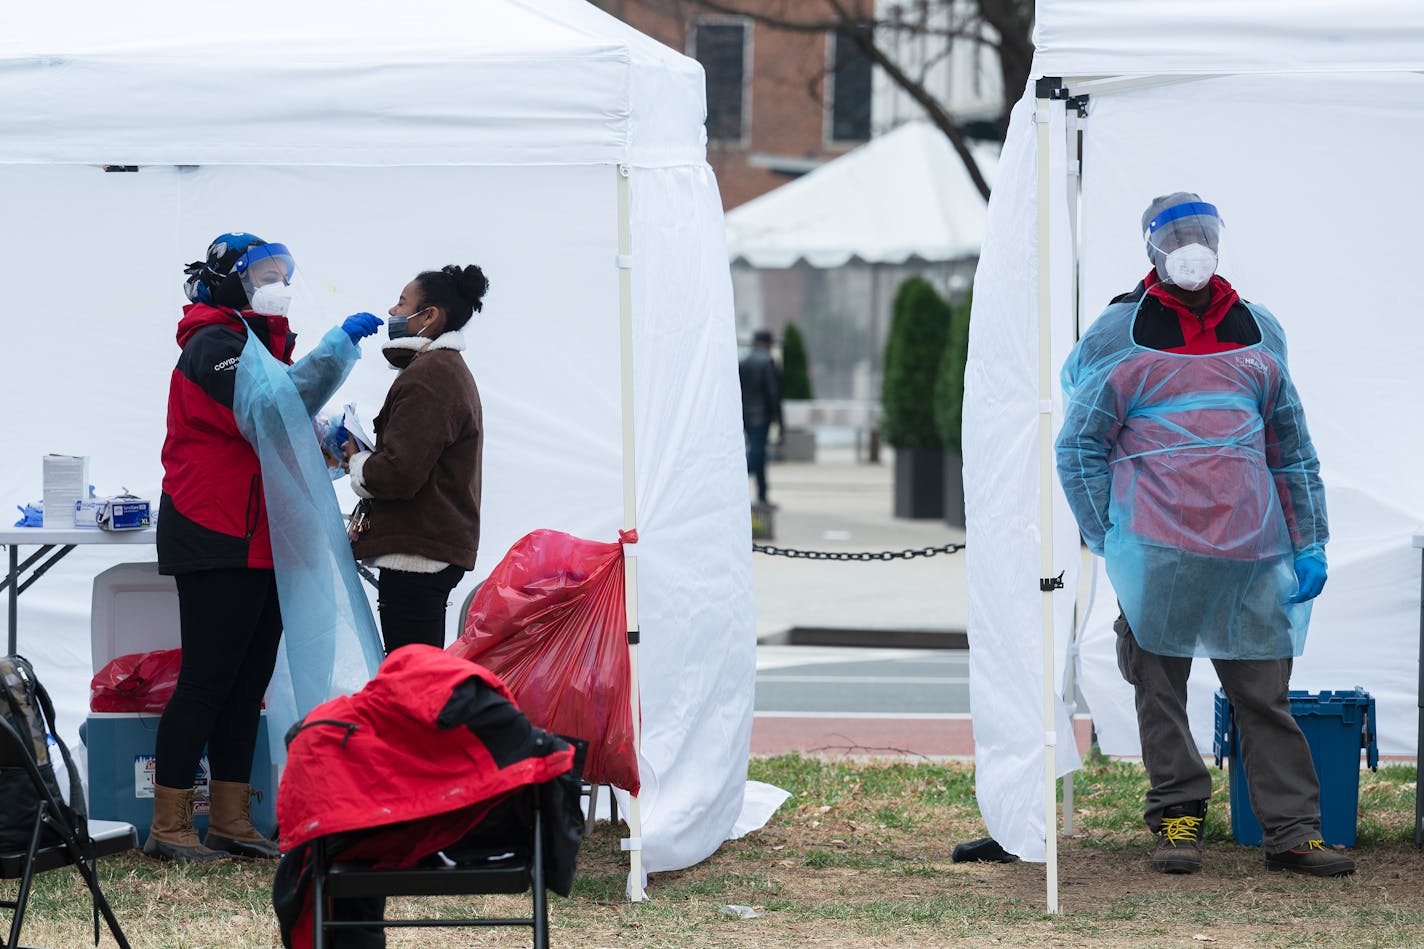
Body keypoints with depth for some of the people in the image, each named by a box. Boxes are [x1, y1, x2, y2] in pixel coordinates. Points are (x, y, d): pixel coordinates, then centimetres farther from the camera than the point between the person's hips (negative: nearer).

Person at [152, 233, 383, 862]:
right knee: (207, 681, -8)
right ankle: (168, 827, -5)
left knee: (247, 682, 9)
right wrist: (340, 344, -19)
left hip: (259, 543, 10)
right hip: (218, 542, -10)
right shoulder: (214, 344, -10)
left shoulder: (257, 341, 22)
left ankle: (231, 821, 13)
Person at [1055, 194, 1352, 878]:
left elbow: (1292, 447, 20)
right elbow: (1078, 447, 4)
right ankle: (1176, 818, 11)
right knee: (1160, 688, 1)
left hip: (1251, 550, 3)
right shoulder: (1118, 334, 3)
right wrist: (1108, 541, -3)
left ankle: (1292, 829, 4)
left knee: (1265, 690, 2)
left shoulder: (1258, 331, 15)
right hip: (1157, 547, -3)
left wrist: (1308, 542, 13)